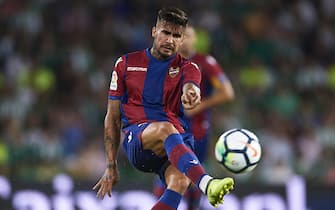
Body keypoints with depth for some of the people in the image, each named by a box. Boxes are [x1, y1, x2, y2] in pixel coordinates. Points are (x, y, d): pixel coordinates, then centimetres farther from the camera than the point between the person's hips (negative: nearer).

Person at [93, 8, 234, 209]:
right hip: (137, 137, -1)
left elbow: (190, 86, -15)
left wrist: (190, 93, -42)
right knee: (165, 129, -37)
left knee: (180, 180, -34)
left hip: (178, 143, 1)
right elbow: (113, 118, 14)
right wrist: (111, 166, 8)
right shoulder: (126, 64, 13)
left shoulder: (187, 68, 12)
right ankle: (207, 183, -63)